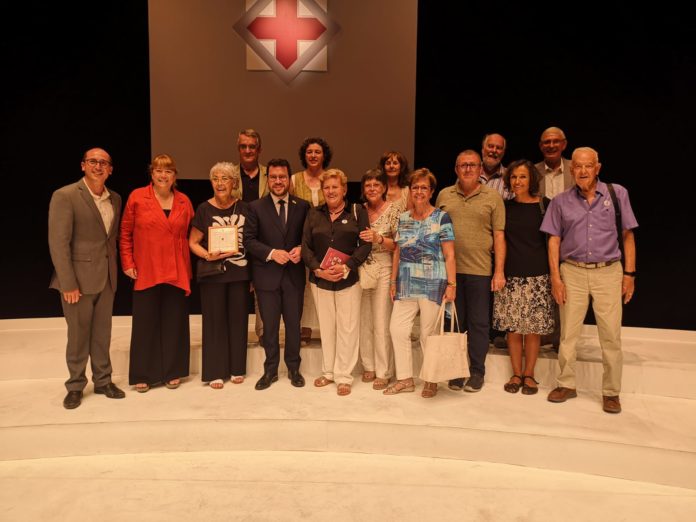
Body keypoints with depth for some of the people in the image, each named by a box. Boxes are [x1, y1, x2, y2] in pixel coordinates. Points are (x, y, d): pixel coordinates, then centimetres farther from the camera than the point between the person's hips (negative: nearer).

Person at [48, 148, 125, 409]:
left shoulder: (115, 199, 9)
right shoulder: (65, 196, -10)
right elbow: (58, 243, -14)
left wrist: (113, 270, 8)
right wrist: (68, 284, -17)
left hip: (106, 278, 5)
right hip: (79, 278, -5)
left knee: (102, 333, 14)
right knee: (78, 334, 7)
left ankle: (103, 380, 28)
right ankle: (75, 386, 24)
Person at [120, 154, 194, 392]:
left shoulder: (184, 201, 6)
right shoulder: (137, 197, -1)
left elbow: (190, 236, 9)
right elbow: (125, 233, 3)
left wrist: (189, 268, 2)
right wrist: (127, 263, -3)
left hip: (176, 272, 2)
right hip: (145, 272, -2)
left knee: (174, 322, 9)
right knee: (145, 322, 6)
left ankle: (172, 371, 23)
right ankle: (143, 375, 19)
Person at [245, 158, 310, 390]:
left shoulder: (302, 206, 4)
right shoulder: (256, 207, 0)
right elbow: (249, 239, -5)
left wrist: (301, 249, -13)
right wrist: (272, 253, -17)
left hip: (294, 275, 1)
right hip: (267, 275, -1)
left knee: (294, 323, 11)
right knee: (270, 325, 9)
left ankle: (293, 368, 27)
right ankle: (270, 370, 25)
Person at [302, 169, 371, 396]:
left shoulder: (357, 212, 1)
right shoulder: (314, 214, 8)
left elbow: (365, 245, -4)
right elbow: (306, 247, 4)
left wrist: (346, 267, -16)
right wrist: (318, 270, -11)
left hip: (348, 279, -2)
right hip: (320, 279, 3)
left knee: (347, 327, 1)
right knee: (326, 327, 10)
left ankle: (344, 376, 12)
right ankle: (328, 371, 24)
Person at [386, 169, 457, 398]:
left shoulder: (441, 218, -3)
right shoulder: (403, 219, 11)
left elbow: (449, 255, -6)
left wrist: (451, 284, -13)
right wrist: (393, 281, 12)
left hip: (432, 285, -5)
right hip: (406, 285, 5)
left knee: (429, 334, 3)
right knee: (397, 329, 1)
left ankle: (432, 380, 21)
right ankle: (405, 378, 16)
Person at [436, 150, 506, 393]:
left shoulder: (492, 197, 1)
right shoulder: (444, 195, 8)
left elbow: (499, 236, -1)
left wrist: (499, 271, -6)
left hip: (480, 270, -2)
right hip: (449, 268, 2)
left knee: (478, 323, 6)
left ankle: (477, 371, 19)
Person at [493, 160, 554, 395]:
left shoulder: (544, 205, 1)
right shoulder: (504, 206, 6)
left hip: (536, 275, -2)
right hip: (510, 275, 2)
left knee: (532, 328, 4)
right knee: (512, 327, 5)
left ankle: (529, 374, 18)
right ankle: (516, 373, 19)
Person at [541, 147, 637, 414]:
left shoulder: (617, 194, 3)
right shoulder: (561, 201, 3)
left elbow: (627, 235, 5)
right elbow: (554, 240, 4)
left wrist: (629, 273, 1)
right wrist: (555, 277, -2)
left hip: (608, 272, 0)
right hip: (573, 272, 1)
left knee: (611, 335, 1)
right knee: (568, 333, 6)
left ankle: (611, 392, 16)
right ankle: (566, 384, 21)